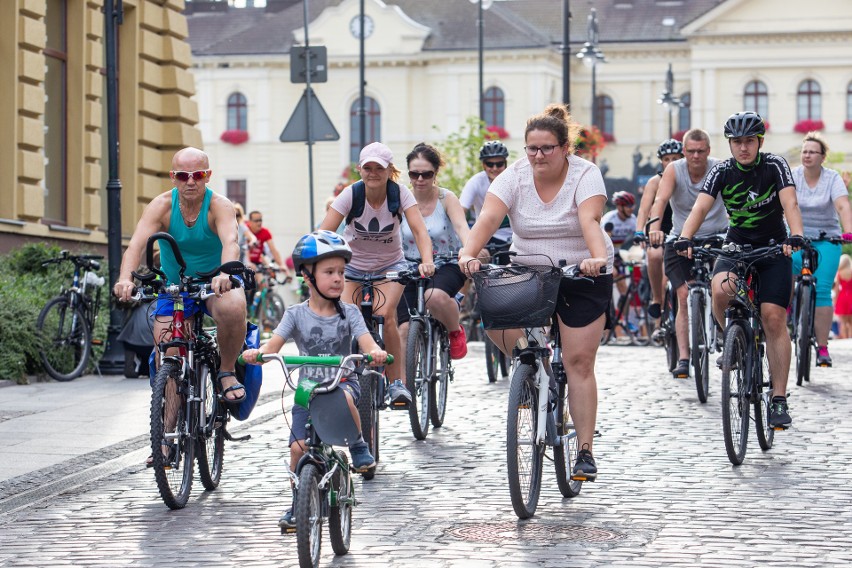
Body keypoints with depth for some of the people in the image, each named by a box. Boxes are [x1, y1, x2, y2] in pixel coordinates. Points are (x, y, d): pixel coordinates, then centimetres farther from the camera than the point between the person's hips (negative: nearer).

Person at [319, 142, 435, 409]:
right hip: (353, 265, 1)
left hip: (390, 265, -1)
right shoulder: (350, 195, -18)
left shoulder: (400, 193, -18)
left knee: (385, 316, -24)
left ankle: (396, 383, -10)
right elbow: (324, 233, -24)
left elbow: (419, 230, -26)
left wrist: (427, 261, -44)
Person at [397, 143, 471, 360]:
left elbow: (461, 227, -23)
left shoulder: (447, 198, -7)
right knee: (404, 330, -12)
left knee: (435, 296, -36)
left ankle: (456, 332, -7)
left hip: (446, 267, -2)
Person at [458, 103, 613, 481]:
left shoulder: (584, 174, -15)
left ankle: (585, 451, 3)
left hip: (583, 278, -3)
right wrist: (468, 253, -41)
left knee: (579, 362, -6)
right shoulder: (514, 177, -8)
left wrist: (598, 259, -51)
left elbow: (590, 221, -31)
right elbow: (488, 218, -23)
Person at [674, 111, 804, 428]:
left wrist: (796, 236, -44)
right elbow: (701, 207, -19)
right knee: (720, 290, -31)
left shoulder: (775, 166, -11)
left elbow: (789, 203, -25)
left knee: (774, 318, -13)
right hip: (736, 247, 1)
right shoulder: (722, 171, -6)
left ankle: (779, 399, -7)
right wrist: (685, 239, -37)